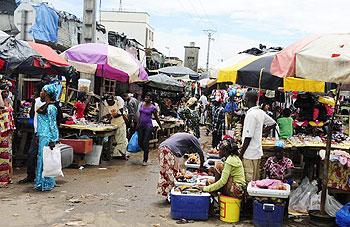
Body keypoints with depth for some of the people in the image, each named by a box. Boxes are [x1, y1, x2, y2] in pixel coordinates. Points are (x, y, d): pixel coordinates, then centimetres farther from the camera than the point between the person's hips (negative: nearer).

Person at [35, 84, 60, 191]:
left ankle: (46, 184, 6)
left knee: (44, 159, -3)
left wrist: (52, 140, -18)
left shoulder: (51, 107, -15)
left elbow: (52, 125, -17)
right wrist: (38, 136, 22)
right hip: (43, 136, 10)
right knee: (42, 158, 14)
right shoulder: (46, 106, 13)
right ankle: (41, 183, 24)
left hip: (47, 138, -10)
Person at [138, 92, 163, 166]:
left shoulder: (153, 107, -8)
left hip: (148, 126, -5)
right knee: (140, 142, 7)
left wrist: (161, 127, 4)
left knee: (145, 143, -5)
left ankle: (145, 160, 6)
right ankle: (146, 151, 35)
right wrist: (138, 124, 17)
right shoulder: (142, 104, 7)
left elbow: (156, 118, 0)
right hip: (141, 126, 5)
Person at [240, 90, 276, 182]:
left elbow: (248, 137, -21)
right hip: (257, 151, 9)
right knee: (255, 179, 18)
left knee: (249, 180, -1)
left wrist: (241, 153, -14)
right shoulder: (261, 112, 6)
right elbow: (273, 123, 21)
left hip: (250, 154, -9)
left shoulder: (251, 114, -20)